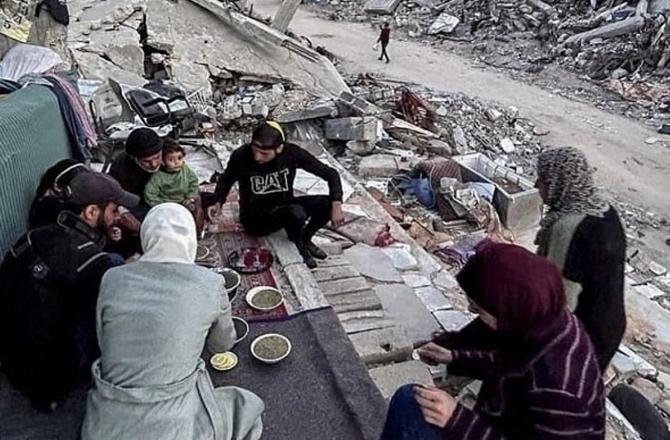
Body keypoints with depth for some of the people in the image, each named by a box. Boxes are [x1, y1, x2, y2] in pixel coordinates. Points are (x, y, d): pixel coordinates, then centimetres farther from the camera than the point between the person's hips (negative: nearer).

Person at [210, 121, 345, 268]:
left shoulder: (291, 152, -17)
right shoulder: (241, 156, -19)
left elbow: (330, 173, -13)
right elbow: (225, 180, 3)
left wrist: (336, 205, -25)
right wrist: (218, 203, -12)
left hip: (284, 206, 3)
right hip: (255, 217, -3)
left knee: (327, 204, -22)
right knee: (296, 212, -34)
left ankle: (305, 238, 7)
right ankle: (299, 245, 0)